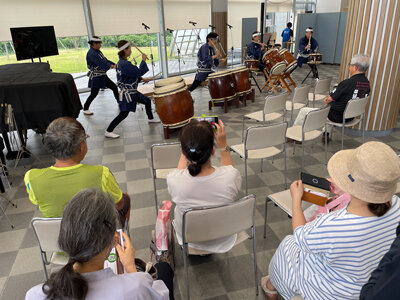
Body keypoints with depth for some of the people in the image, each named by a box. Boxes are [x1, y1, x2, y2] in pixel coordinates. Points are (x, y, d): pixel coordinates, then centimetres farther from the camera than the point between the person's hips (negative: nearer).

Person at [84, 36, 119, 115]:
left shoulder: (98, 51, 10)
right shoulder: (91, 53, -18)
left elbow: (105, 60, 7)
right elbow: (100, 63, -28)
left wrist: (115, 65, -5)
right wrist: (111, 66, -31)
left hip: (102, 76, 9)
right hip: (96, 77, -9)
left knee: (114, 87, 9)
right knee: (94, 93, -4)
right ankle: (85, 109, 10)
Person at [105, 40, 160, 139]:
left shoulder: (121, 62, 8)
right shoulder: (125, 64, -25)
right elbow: (139, 72, -24)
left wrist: (142, 79, 17)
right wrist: (143, 60, -14)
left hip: (132, 91, 10)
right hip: (127, 93, -10)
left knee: (147, 101, 20)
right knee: (124, 114, -7)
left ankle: (151, 118, 42)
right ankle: (108, 131, 0)